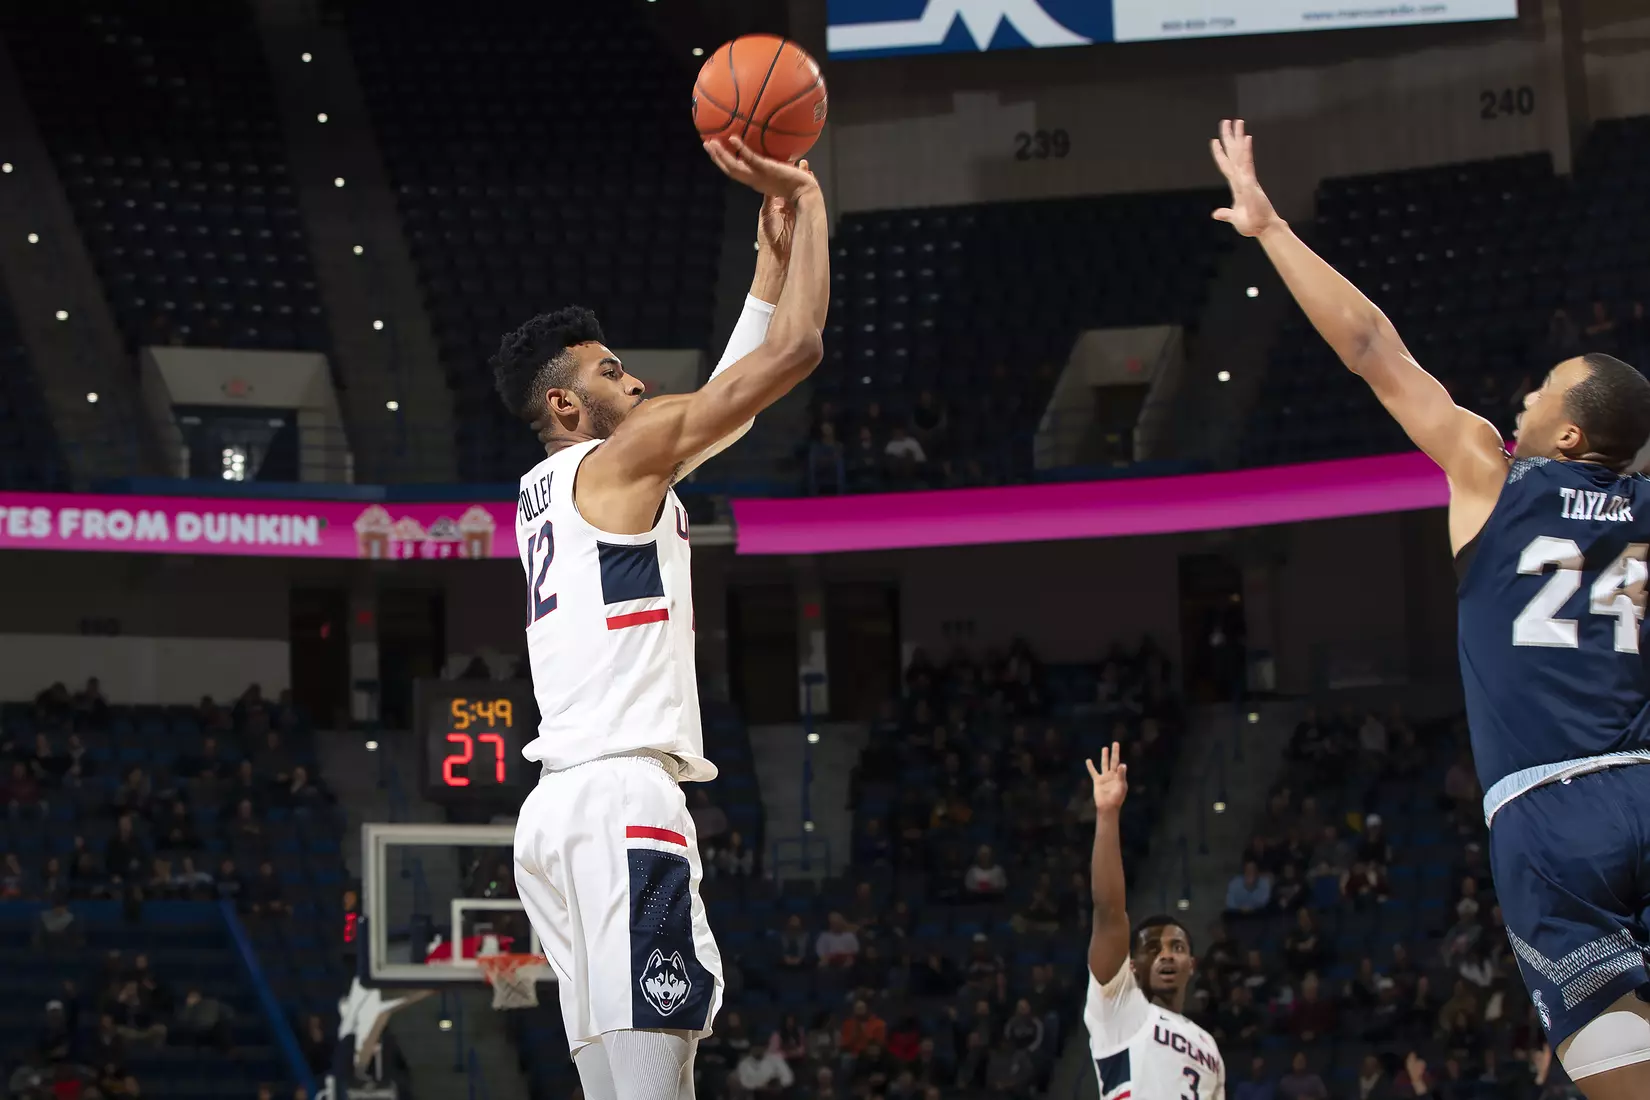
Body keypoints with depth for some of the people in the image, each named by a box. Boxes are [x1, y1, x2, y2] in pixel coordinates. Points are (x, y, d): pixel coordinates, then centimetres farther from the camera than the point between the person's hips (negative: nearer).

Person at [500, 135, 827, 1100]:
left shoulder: (545, 494, 24)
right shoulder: (616, 462, -2)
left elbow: (734, 382, 30)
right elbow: (794, 351, -6)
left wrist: (775, 240, 28)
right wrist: (807, 202, 6)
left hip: (560, 806, 10)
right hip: (623, 800, -10)